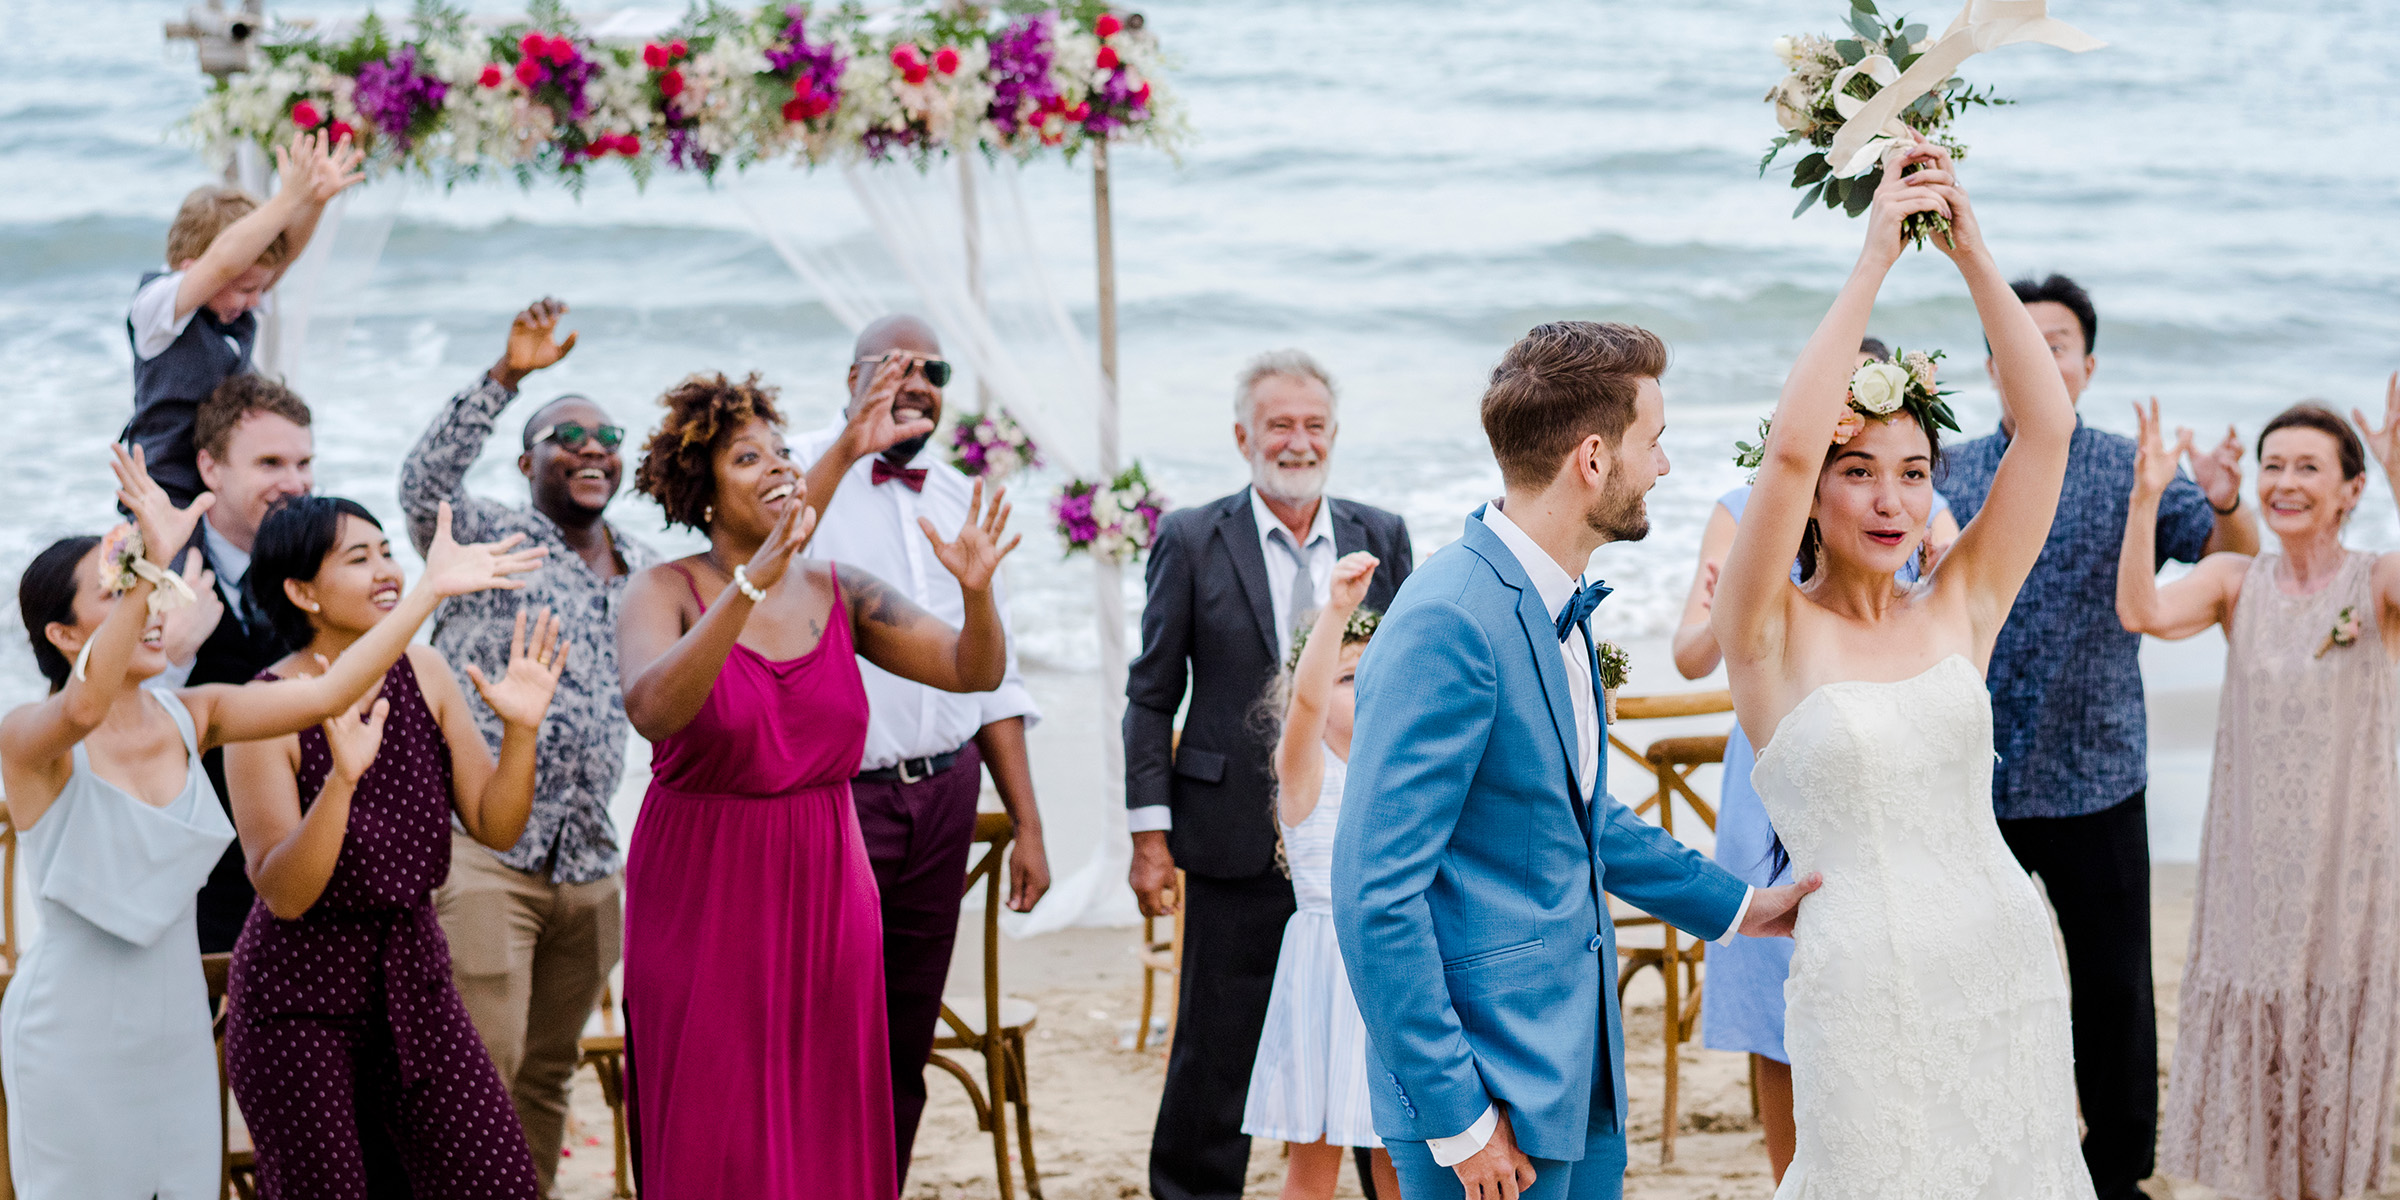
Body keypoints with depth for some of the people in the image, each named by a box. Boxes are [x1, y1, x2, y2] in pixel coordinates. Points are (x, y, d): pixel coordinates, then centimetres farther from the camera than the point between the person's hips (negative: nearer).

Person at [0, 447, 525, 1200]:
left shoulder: (188, 717, 1)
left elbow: (326, 694, -7)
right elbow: (83, 707, -39)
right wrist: (148, 565, -50)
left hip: (176, 1028, 6)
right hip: (75, 1043, -6)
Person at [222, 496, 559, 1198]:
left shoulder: (425, 675, 1)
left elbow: (496, 827, 2)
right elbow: (284, 894, -20)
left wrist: (521, 729, -15)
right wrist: (343, 777, -34)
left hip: (414, 974, 5)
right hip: (301, 992, -5)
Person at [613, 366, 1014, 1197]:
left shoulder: (839, 593, 5)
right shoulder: (666, 592, -7)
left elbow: (975, 671, 0)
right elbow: (653, 710, -28)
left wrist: (977, 591, -21)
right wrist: (751, 586, -37)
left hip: (824, 892, 4)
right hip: (705, 900, -4)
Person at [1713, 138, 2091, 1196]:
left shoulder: (1959, 609, 6)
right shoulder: (1775, 633, -3)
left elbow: (2046, 424, 0)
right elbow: (1787, 447, -18)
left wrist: (1969, 248, -8)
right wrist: (1875, 257, -17)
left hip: (2008, 974, 4)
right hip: (1865, 982, -4)